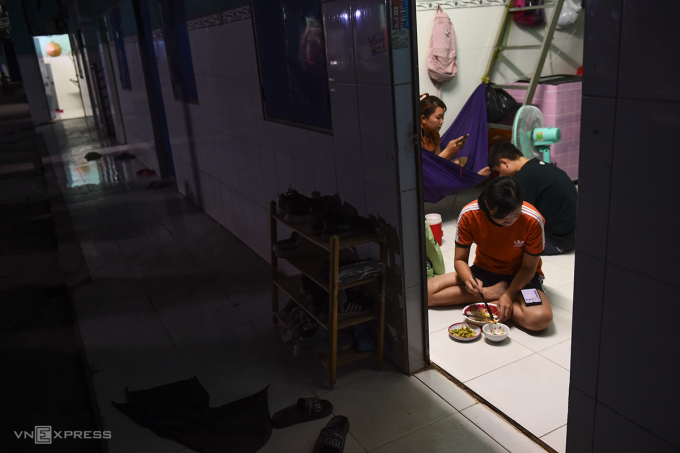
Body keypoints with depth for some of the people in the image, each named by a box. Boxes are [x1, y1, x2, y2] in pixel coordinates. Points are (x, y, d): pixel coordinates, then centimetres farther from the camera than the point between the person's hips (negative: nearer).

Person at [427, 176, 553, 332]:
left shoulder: (532, 220, -24)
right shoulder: (469, 214, -21)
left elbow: (528, 267, -13)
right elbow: (460, 260, -11)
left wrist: (509, 295, -29)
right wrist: (469, 279, -33)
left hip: (520, 276, -2)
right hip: (484, 271, 2)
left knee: (541, 318, -35)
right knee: (426, 291, -19)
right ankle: (491, 293, -12)